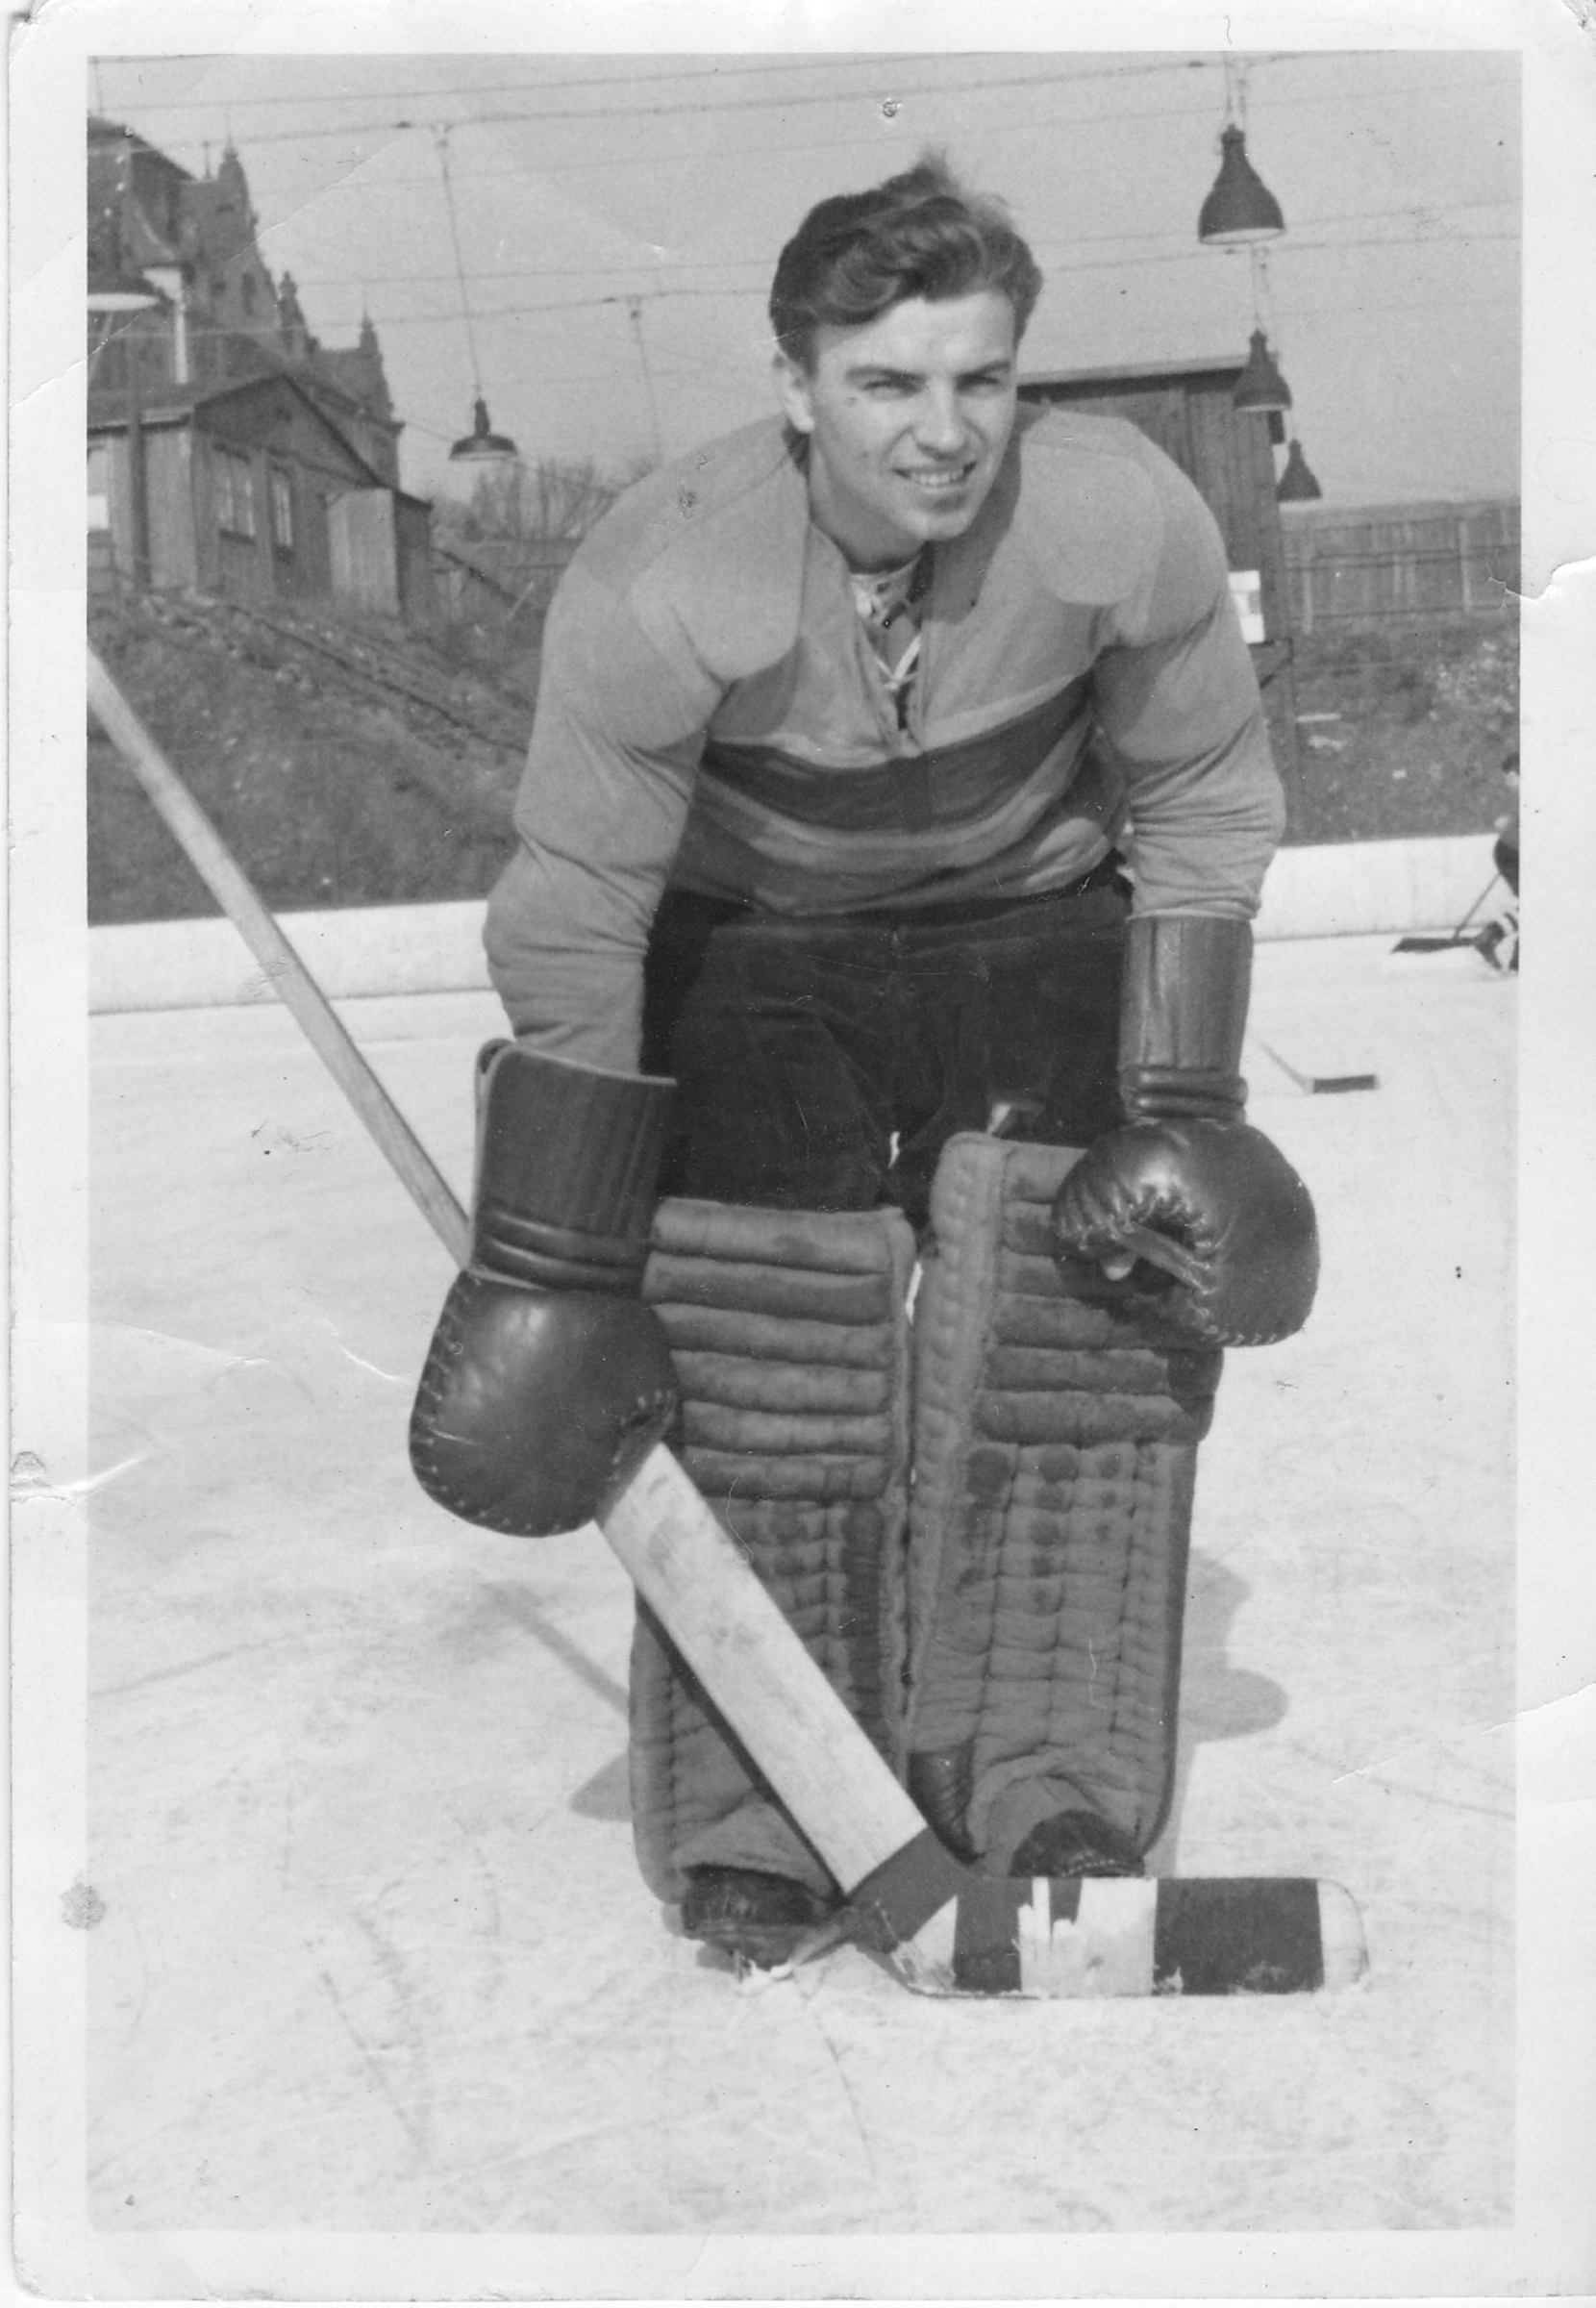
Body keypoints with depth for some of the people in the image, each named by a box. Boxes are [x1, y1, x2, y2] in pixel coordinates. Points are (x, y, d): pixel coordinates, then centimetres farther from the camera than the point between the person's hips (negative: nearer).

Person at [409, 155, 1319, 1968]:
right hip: (748, 946, -1)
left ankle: (1055, 1784, 5)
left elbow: (1203, 813, -5)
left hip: (1034, 920, 2)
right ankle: (750, 1827, 6)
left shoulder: (1126, 523, -25)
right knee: (756, 1356, -10)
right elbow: (572, 920, -19)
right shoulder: (657, 589, -30)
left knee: (1090, 1313, -10)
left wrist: (1182, 1107, -5)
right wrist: (553, 1264, -14)